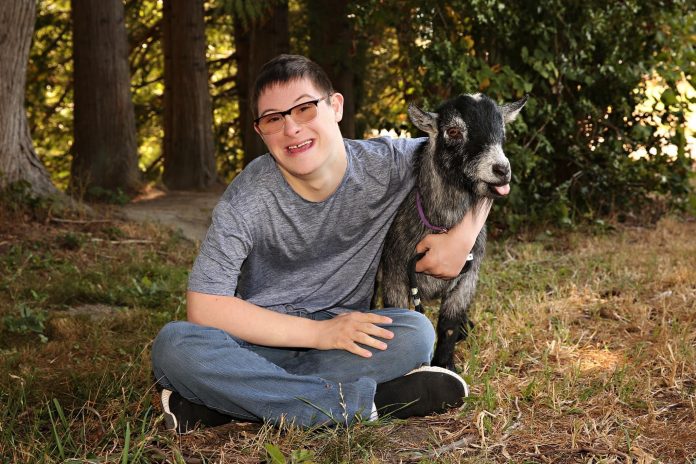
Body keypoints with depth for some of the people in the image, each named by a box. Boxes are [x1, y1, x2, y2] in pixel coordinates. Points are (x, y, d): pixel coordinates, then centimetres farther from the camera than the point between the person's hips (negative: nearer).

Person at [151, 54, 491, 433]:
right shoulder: (247, 200, -17)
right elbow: (204, 306, -20)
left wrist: (463, 237, -16)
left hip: (342, 330, 2)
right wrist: (318, 332, -23)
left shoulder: (386, 164, -10)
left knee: (416, 334, -30)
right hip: (264, 339, -2)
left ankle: (218, 405, -26)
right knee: (173, 346, -31)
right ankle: (363, 399, -28)